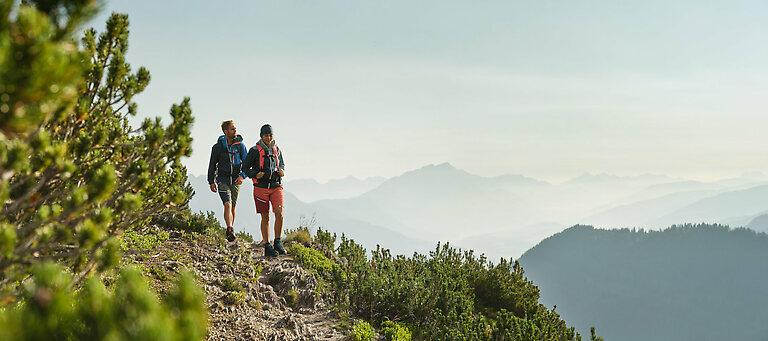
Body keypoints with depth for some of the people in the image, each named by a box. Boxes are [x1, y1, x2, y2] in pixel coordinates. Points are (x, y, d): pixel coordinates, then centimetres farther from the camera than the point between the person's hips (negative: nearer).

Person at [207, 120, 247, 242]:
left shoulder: (240, 145, -2)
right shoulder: (218, 147, -5)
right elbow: (212, 164, 6)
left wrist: (242, 176, -18)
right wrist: (211, 182, 6)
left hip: (236, 181, 2)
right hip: (223, 180, -2)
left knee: (232, 207, 11)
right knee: (227, 205, -19)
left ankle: (231, 230, 27)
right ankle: (230, 231, -28)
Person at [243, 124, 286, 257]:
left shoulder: (276, 150, 10)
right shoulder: (255, 150, -2)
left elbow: (282, 164, 24)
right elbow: (245, 167, 3)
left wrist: (282, 171, 2)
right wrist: (255, 175, -15)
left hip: (276, 186, 3)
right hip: (261, 187, -2)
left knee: (279, 212, -16)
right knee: (265, 217, 1)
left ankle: (278, 242, -2)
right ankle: (267, 247, 9)